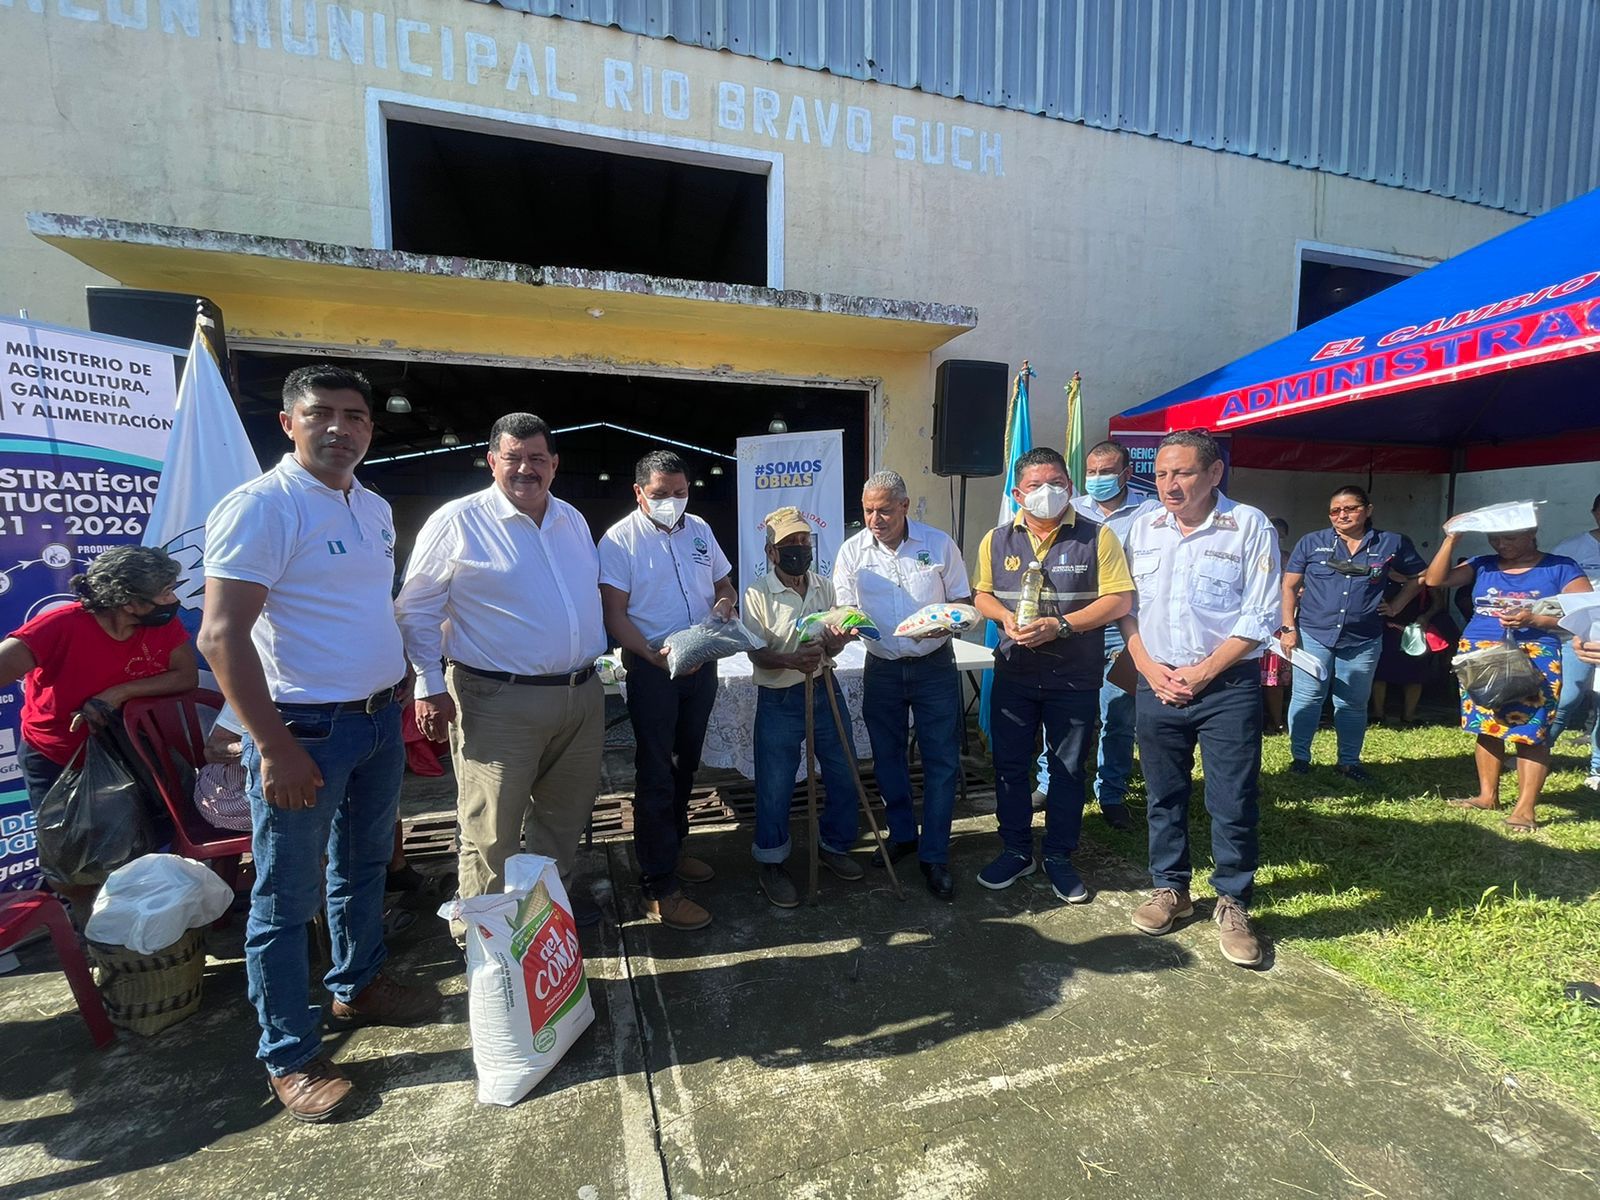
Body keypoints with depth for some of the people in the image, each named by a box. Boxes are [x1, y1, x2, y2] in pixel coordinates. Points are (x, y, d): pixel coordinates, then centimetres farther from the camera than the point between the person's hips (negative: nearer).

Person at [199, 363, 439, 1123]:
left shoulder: (375, 508, 8)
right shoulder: (260, 507, -16)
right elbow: (222, 637, -20)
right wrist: (274, 748, -22)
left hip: (379, 720, 8)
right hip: (305, 730, -7)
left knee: (364, 867, 22)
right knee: (287, 899, 7)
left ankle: (358, 987, 42)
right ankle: (290, 1057, 24)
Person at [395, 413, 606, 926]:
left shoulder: (573, 520, 11)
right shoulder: (458, 521, -7)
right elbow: (416, 609, -5)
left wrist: (598, 659, 19)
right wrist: (430, 687, -9)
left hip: (582, 696, 6)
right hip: (498, 702, -6)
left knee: (565, 813, 20)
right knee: (492, 830, 3)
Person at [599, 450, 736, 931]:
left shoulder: (699, 530, 8)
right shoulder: (620, 540, -9)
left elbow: (723, 583, 18)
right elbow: (614, 613, -13)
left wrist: (725, 603, -6)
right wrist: (654, 655, -27)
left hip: (702, 664, 6)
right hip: (652, 668, -6)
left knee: (685, 764, 17)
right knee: (656, 774, -1)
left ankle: (671, 850, 36)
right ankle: (659, 889, 8)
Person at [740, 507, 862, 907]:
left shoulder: (824, 587, 5)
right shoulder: (758, 595, -11)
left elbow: (830, 649, 8)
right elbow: (758, 655, -14)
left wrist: (833, 645, -16)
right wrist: (792, 660, -33)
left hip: (825, 692, 5)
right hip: (779, 701, -5)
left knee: (843, 776, 12)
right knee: (774, 787, 3)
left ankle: (833, 845, 35)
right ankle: (770, 863, 23)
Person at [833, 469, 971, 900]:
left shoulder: (939, 543, -4)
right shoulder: (852, 550, -1)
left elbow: (963, 600, 2)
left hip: (934, 666, -2)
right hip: (882, 668, 2)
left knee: (942, 762, 1)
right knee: (887, 757, 14)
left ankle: (934, 855, 15)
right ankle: (902, 834, 35)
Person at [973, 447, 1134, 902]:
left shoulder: (1097, 536, -6)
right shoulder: (997, 540, 4)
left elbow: (1120, 599, -10)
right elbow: (982, 594, 11)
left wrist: (1060, 625, -20)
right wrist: (1005, 617, -11)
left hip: (1076, 677, -2)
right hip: (1013, 674, 3)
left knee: (1069, 769, 11)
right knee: (1009, 764, 10)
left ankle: (1059, 857, 28)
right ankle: (1016, 851, 29)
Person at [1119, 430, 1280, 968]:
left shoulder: (1250, 526, -5)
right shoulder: (1142, 527, 5)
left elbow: (1260, 616, -8)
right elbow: (1126, 605, 7)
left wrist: (1202, 673, -12)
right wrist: (1150, 669, -5)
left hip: (1228, 686, -3)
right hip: (1157, 684, 3)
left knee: (1233, 802, 4)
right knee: (1164, 796, 13)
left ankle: (1233, 904, 23)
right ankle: (1171, 889, 31)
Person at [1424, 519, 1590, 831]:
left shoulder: (1560, 568, 1)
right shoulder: (1482, 565, 9)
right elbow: (1435, 580, -1)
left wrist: (1535, 620, -19)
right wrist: (1451, 539, -6)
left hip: (1534, 661, -3)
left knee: (1530, 733, -5)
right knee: (1487, 727, 10)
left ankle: (1525, 808, 2)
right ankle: (1488, 795, 21)